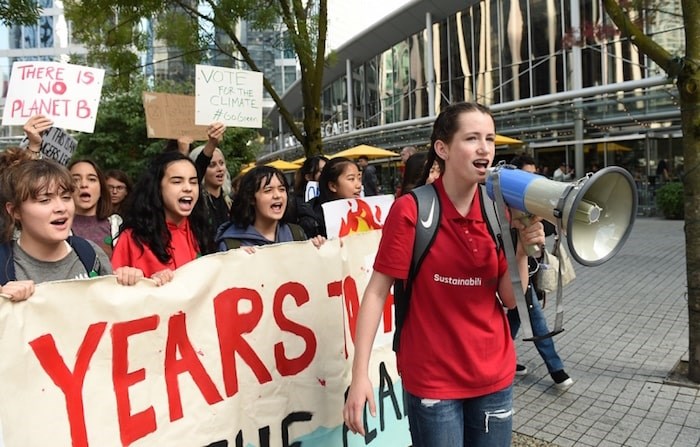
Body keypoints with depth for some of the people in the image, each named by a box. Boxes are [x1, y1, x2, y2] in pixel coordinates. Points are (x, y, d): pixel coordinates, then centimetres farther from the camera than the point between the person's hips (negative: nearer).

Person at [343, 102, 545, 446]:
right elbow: (377, 291, -14)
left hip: (495, 376, 5)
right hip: (431, 380, -4)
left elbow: (511, 299, -1)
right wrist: (360, 374, -20)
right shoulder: (410, 210, -15)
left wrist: (521, 248, -18)